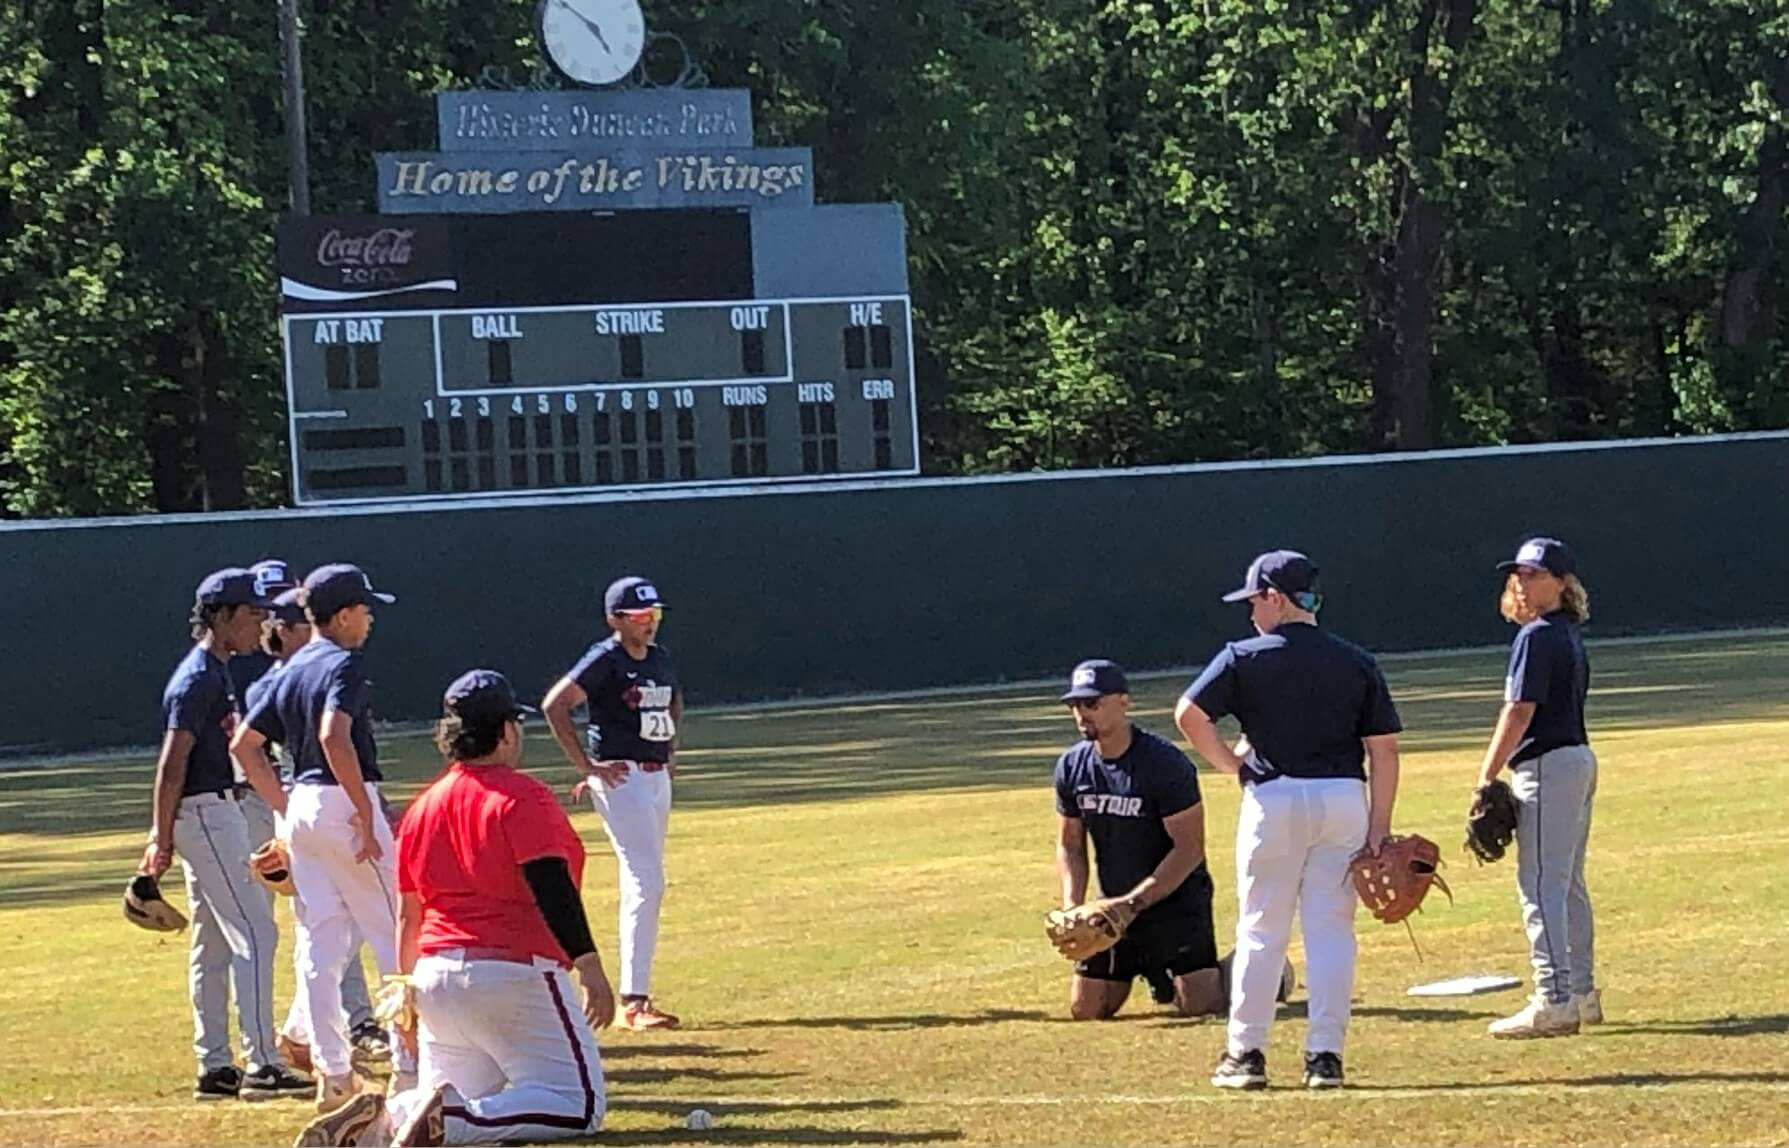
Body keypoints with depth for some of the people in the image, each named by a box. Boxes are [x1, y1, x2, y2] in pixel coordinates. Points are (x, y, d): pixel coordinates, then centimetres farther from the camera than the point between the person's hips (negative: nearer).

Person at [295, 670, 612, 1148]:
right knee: (578, 1105, -5)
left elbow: (408, 916, 17)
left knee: (456, 1100, 18)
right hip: (515, 974, -7)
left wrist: (409, 996, 25)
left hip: (436, 977, 7)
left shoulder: (423, 807, 13)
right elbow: (552, 888, -19)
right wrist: (589, 966, -21)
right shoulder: (521, 797, -8)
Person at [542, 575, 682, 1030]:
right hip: (621, 778, -9)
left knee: (647, 884, 11)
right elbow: (555, 704, -19)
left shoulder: (661, 660, 12)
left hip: (657, 778, 9)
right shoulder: (605, 660, -12)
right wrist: (586, 766, -18)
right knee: (645, 882, -16)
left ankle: (636, 993, 18)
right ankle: (634, 1001, -19)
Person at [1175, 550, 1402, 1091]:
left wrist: (1229, 762, 4)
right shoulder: (1357, 662, 6)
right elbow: (1383, 750, 2)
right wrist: (1379, 828, 2)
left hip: (1275, 798, -2)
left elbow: (1189, 713, -10)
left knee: (1261, 931, 6)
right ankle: (1325, 1056, 2)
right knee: (1332, 931, 5)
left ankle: (1246, 1053, 7)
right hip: (1344, 799, 2)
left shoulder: (1245, 657, -1)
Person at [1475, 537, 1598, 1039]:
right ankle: (1581, 992, 21)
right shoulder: (1570, 635, 15)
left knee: (1541, 884, -11)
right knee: (1569, 883, 16)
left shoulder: (1537, 636, -14)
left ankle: (1555, 1001, -15)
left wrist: (1486, 778, -16)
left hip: (1547, 766, -10)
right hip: (1579, 758, 10)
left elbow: (1519, 712, -19)